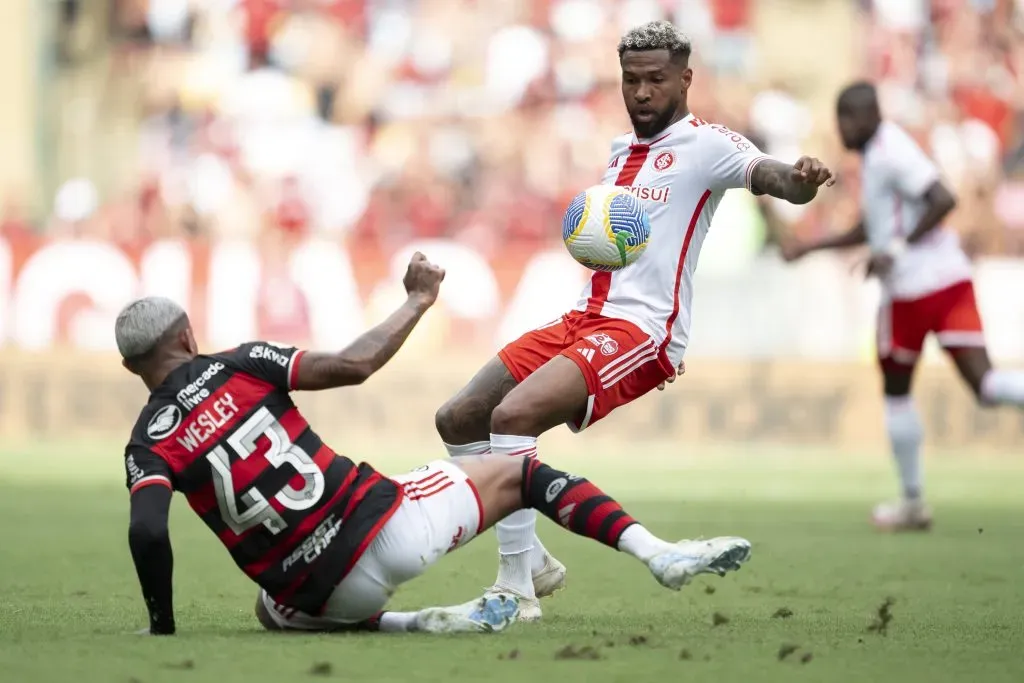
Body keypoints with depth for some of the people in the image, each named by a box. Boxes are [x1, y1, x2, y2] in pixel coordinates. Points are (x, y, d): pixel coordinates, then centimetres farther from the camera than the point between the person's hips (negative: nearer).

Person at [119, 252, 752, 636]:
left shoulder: (149, 445, 1)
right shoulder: (241, 366, 0)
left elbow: (148, 533, -15)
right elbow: (353, 365, -5)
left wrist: (162, 625, -2)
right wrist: (420, 300, 9)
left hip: (320, 597, 1)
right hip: (389, 528, -1)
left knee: (274, 609, 38)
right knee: (517, 472, 20)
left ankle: (413, 623, 14)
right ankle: (658, 553, 7)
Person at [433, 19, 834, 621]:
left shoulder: (705, 144, -8)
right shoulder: (622, 149, 17)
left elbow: (766, 173, -27)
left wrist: (798, 180, -49)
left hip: (641, 330, -9)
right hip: (584, 319, 9)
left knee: (513, 414, -29)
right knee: (458, 422, 9)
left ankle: (517, 589, -22)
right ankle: (534, 562, 21)